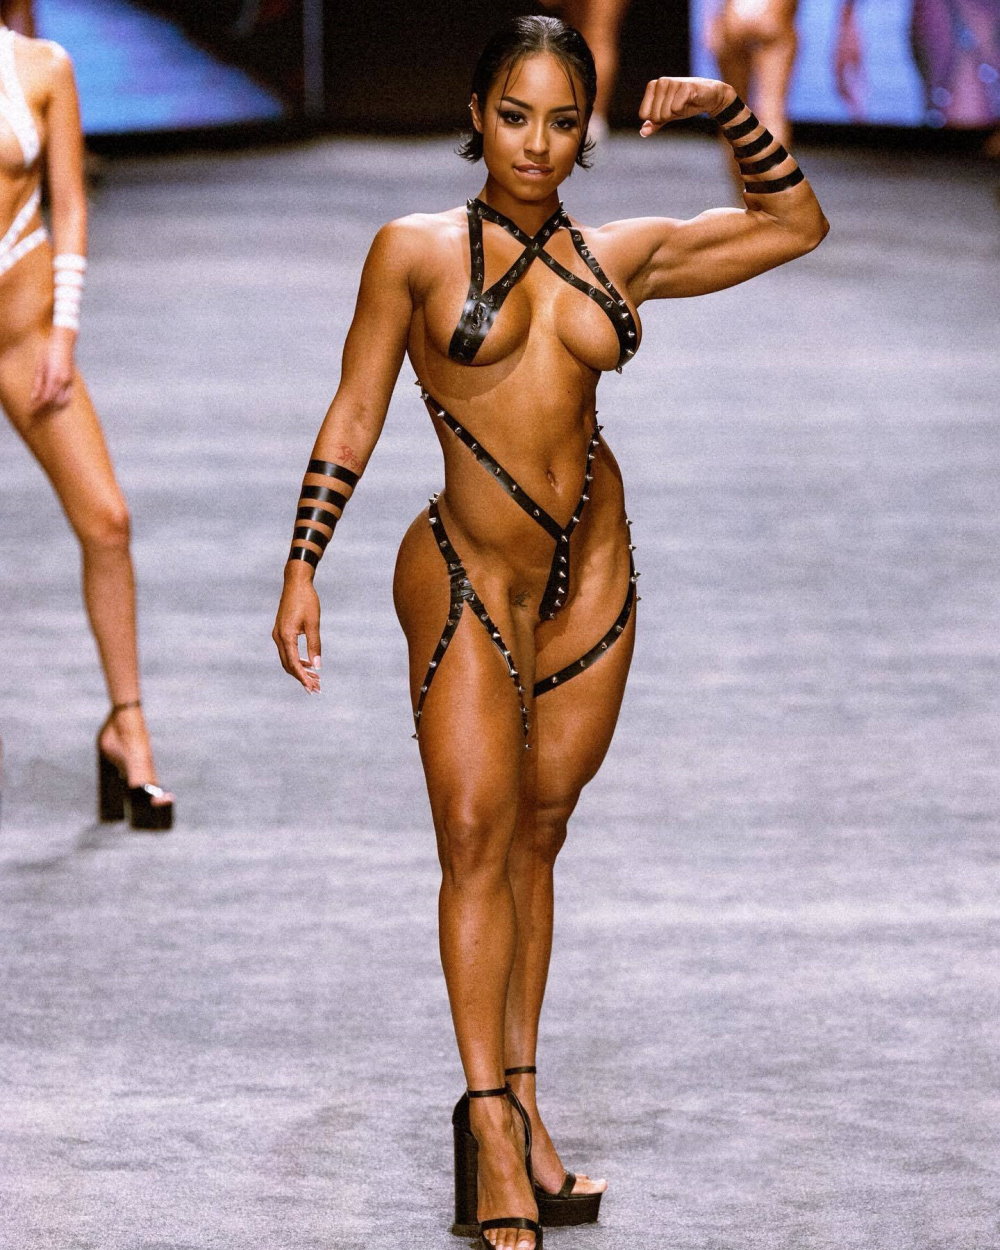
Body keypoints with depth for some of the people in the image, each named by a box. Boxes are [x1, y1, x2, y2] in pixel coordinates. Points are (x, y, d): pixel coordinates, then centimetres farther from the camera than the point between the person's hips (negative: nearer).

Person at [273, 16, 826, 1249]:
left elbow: (794, 224, 15)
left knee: (537, 835, 9)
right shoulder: (417, 250, -3)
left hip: (593, 576, 4)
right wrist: (301, 569, -5)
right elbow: (354, 417, 0)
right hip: (469, 578, -4)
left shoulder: (618, 255, 6)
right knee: (477, 835, -9)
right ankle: (495, 1134, -11)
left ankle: (519, 1107, 14)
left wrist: (729, 109, 3)